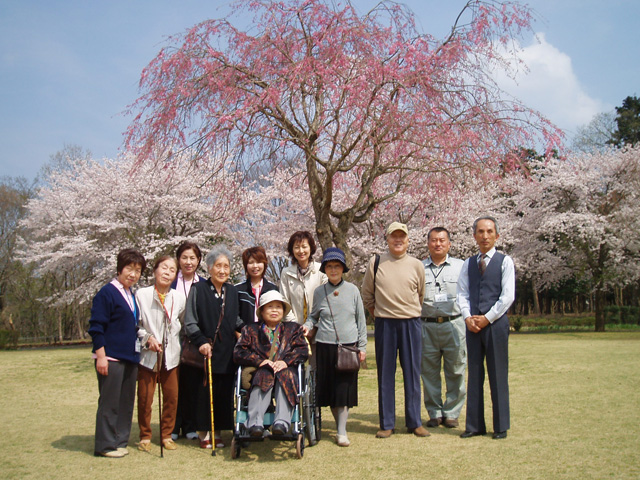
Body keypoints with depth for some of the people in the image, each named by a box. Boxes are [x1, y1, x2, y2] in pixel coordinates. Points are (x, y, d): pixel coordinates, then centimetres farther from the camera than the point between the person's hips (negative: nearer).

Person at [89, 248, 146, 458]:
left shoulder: (132, 296, 15)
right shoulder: (107, 293, -9)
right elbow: (96, 326, -13)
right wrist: (101, 355, -16)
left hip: (130, 357, 8)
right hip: (111, 358, -8)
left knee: (126, 401, 12)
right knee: (109, 402, -1)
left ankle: (120, 441, 22)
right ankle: (105, 445, 8)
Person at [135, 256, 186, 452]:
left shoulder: (179, 298, 2)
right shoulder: (141, 294, -6)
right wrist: (147, 338, -15)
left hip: (171, 355, 3)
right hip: (148, 355, -3)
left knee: (172, 397, 6)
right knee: (145, 397, 3)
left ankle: (166, 435, 22)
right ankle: (145, 436, 20)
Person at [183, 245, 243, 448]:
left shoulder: (232, 291, 11)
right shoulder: (198, 289, -2)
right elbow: (189, 322, -5)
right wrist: (201, 341, -17)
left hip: (227, 352, 4)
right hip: (206, 351, -4)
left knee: (225, 393, 4)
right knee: (205, 392, 1)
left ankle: (217, 432, 17)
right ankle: (204, 433, 15)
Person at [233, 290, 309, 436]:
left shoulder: (293, 328, 24)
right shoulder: (251, 330, 22)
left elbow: (303, 350, 6)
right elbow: (238, 352, 6)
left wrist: (286, 361, -14)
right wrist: (259, 361, -12)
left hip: (285, 371, 0)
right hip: (260, 371, 0)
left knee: (286, 375, -34)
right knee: (263, 375, -34)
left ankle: (281, 423, -46)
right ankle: (255, 423, -47)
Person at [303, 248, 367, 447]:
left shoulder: (352, 290, 3)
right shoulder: (319, 292, 5)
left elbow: (361, 319, 7)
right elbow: (313, 316, 15)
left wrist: (362, 346, 4)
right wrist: (307, 326, -7)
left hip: (349, 345, -1)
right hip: (325, 346, 1)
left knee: (345, 388, -3)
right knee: (330, 388, 6)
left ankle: (342, 432, 3)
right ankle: (339, 423, 23)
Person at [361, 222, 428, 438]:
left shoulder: (417, 265, 6)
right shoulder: (376, 263, 3)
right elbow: (366, 295, 12)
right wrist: (379, 315, 10)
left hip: (411, 324, 1)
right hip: (385, 325, -1)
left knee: (412, 373, 5)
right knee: (385, 374, 4)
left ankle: (414, 422, 15)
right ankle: (386, 423, 12)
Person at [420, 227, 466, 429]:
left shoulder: (461, 266, 9)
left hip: (454, 324, -1)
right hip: (427, 327, 1)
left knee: (455, 372, 1)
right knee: (429, 372, 5)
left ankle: (451, 413, 14)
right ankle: (434, 413, 17)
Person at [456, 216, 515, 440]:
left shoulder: (505, 261, 1)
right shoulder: (468, 264, 12)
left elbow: (508, 295, -6)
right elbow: (462, 293, 8)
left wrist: (487, 318, -11)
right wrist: (468, 317, -8)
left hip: (496, 323, -4)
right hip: (473, 324, 4)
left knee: (498, 376, 1)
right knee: (474, 375, 6)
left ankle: (501, 427, 10)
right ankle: (475, 425, 13)